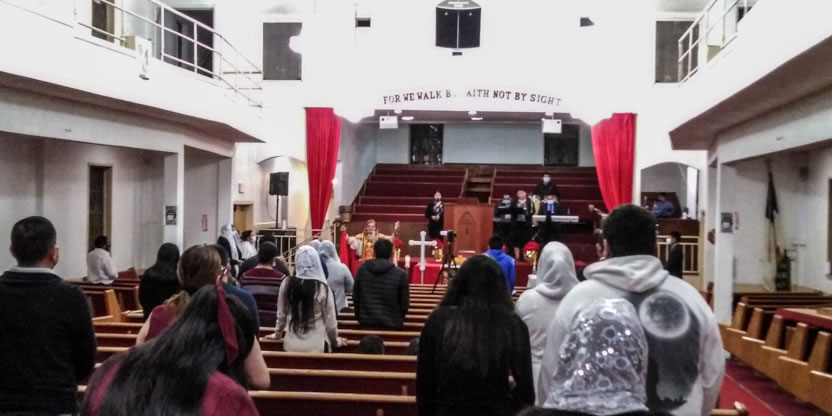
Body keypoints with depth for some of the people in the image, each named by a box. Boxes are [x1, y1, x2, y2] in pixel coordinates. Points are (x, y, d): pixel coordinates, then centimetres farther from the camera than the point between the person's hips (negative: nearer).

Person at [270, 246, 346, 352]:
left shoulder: (287, 283, -5)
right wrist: (336, 341, 16)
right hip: (317, 346, -2)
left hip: (292, 345, 3)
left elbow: (281, 315, 8)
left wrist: (277, 333, 28)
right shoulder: (322, 288, -13)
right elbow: (330, 322, -4)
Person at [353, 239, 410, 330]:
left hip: (366, 323, 3)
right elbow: (404, 303, -4)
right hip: (392, 325, -2)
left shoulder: (362, 270, -3)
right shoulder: (400, 274, -11)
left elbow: (355, 297, 5)